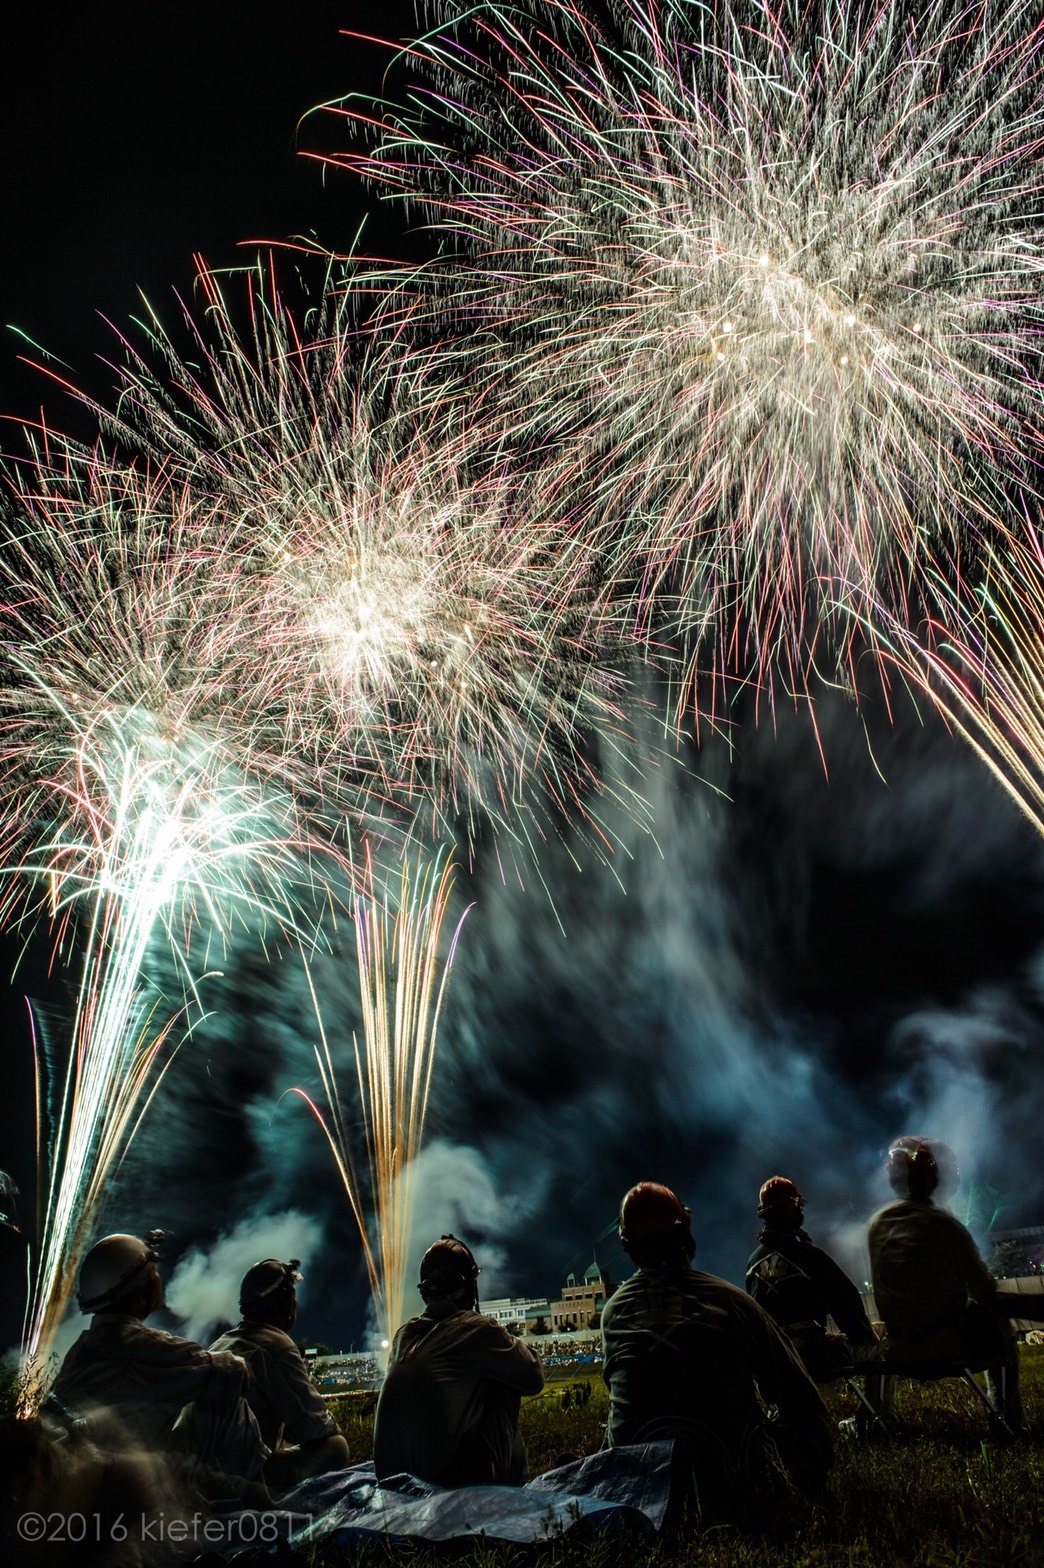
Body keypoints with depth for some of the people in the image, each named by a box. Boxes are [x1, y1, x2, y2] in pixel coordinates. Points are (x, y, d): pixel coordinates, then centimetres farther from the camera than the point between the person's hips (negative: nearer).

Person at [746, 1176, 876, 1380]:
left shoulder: (755, 1260, 3)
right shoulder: (809, 1255, -15)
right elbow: (847, 1299, -10)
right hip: (812, 1357, -6)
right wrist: (866, 1333, 6)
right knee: (873, 1345, 15)